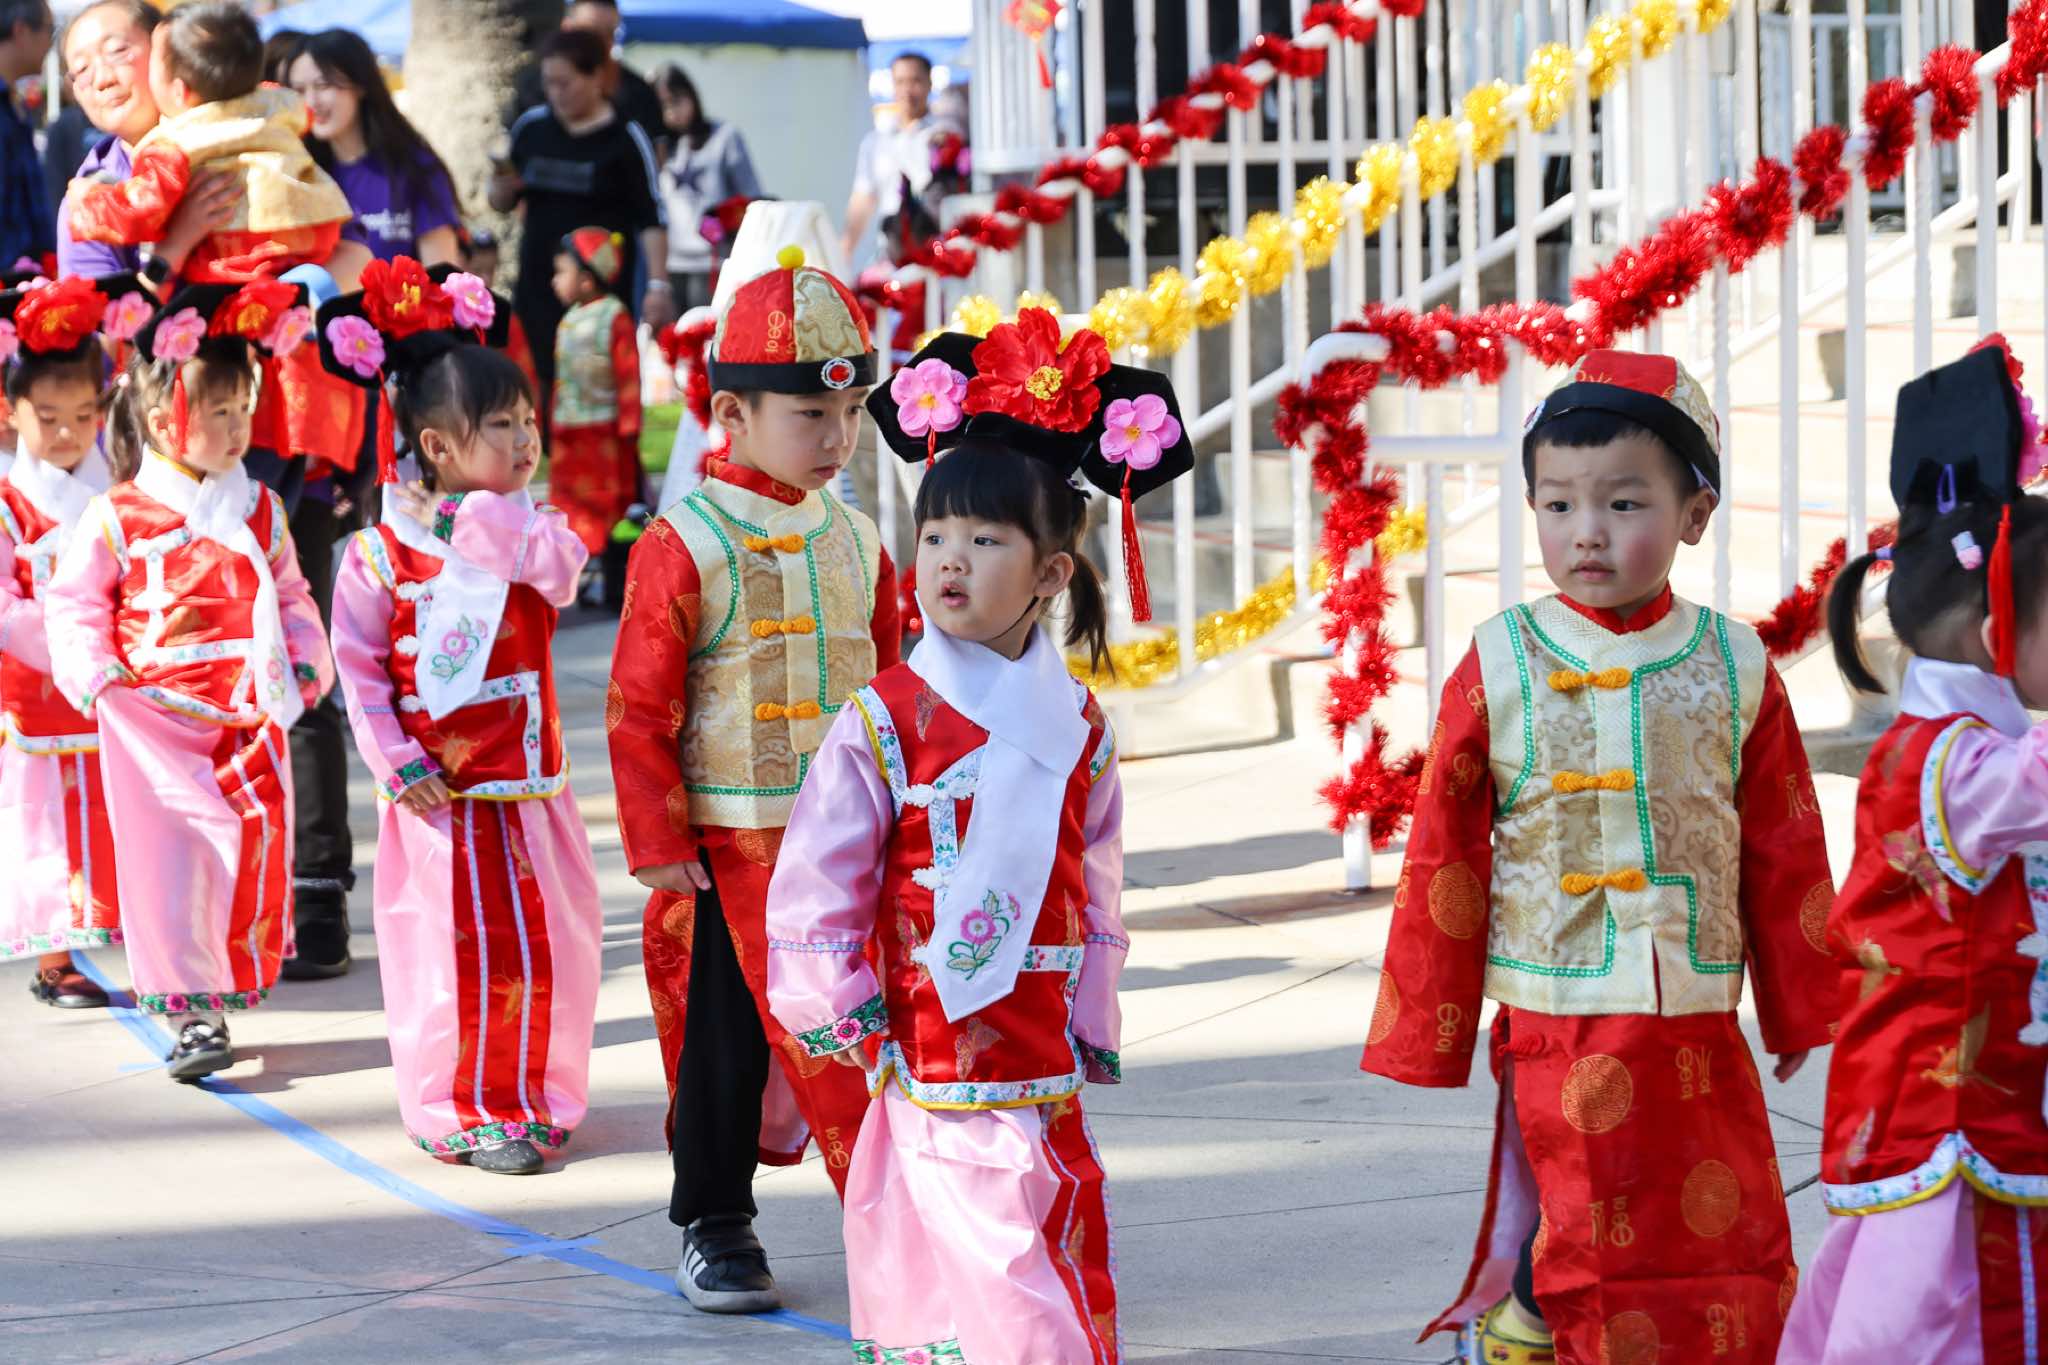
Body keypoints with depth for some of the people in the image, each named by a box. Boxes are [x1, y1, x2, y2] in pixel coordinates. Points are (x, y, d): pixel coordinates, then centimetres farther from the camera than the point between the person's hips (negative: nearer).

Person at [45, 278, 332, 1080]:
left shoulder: (259, 510, 9)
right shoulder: (117, 519, -3)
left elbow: (290, 595, 18)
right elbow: (75, 603, 5)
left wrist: (305, 662, 4)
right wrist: (94, 676, -8)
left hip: (251, 715, 3)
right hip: (155, 718, -3)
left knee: (254, 845, 0)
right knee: (170, 855, -4)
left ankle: (231, 982, 16)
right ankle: (188, 1005, 1)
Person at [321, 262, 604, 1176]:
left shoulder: (527, 529, 4)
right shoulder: (382, 552, -5)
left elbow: (562, 571, -19)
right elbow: (359, 664, -3)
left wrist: (492, 517, -17)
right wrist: (395, 763, -10)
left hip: (527, 782, 3)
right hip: (438, 791, -3)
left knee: (543, 944, 6)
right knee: (455, 952, 2)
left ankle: (531, 1097, 21)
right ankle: (461, 1111, 15)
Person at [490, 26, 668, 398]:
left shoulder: (624, 140, -6)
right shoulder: (531, 129, 6)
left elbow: (651, 219, -6)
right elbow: (501, 204, 16)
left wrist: (657, 285, -14)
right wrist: (503, 187, -7)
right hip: (536, 289, 4)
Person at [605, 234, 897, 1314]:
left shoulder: (855, 545, 8)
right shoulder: (683, 548, -9)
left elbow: (893, 689, 17)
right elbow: (638, 707, -9)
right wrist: (658, 846, -11)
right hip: (728, 850, -4)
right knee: (724, 1042, 4)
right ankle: (714, 1224, 18)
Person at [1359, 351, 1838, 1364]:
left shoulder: (1734, 669, 2)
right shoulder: (1499, 667, -2)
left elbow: (1784, 852, 11)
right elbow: (1442, 857, 3)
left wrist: (1801, 1008, 14)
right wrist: (1425, 1038, 5)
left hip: (1697, 1039, 2)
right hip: (1555, 1036, -2)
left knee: (1735, 1270, 5)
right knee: (1566, 1257, 0)